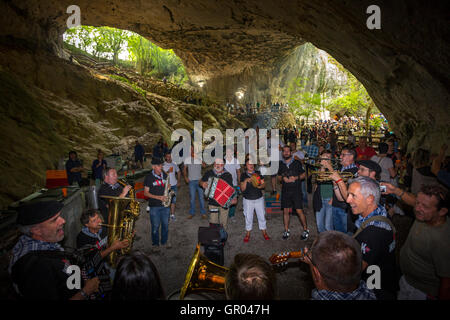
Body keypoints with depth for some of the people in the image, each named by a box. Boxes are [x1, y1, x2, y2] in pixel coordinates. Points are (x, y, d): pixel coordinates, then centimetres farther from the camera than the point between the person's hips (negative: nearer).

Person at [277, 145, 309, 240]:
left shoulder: (297, 163, 0)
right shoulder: (281, 164, 10)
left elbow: (303, 175, 5)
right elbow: (279, 177, 16)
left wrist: (296, 177, -13)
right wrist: (283, 178, -6)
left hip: (296, 190, -3)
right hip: (285, 190, 3)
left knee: (299, 211, -5)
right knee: (285, 211, 7)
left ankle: (305, 230, 11)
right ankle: (286, 231, 19)